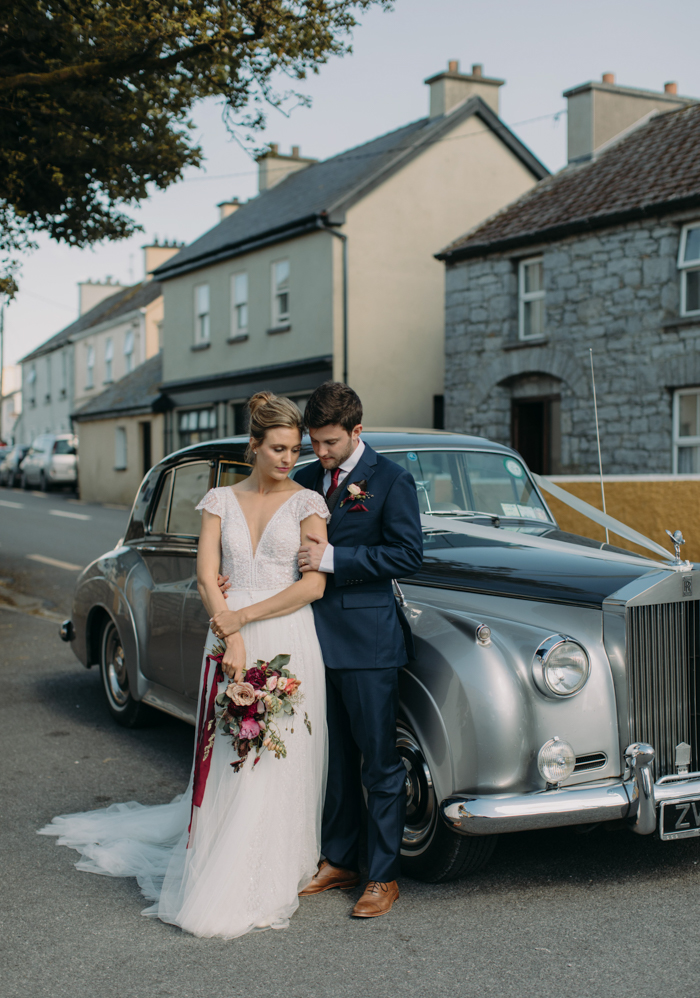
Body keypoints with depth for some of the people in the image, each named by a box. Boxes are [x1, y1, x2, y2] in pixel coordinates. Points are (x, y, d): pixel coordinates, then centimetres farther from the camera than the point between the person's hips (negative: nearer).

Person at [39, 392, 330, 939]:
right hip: (228, 640, 2)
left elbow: (314, 585, -8)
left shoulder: (306, 503, 0)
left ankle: (268, 881, 13)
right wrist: (230, 637, -12)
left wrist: (244, 616, -11)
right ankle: (216, 881, 14)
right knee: (227, 761, 3)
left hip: (287, 643, -2)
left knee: (279, 765, 0)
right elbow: (207, 577, 2)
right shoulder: (221, 500, 8)